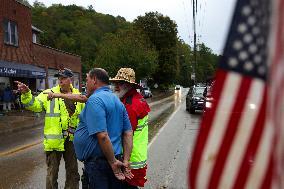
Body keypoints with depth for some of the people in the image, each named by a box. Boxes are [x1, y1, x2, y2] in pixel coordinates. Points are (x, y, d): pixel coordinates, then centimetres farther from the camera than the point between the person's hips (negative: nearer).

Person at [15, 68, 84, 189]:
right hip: (54, 139, -3)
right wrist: (26, 94, -32)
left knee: (72, 171, 16)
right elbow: (34, 105, -15)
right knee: (52, 171, 9)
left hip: (72, 139, 3)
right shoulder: (49, 93, -4)